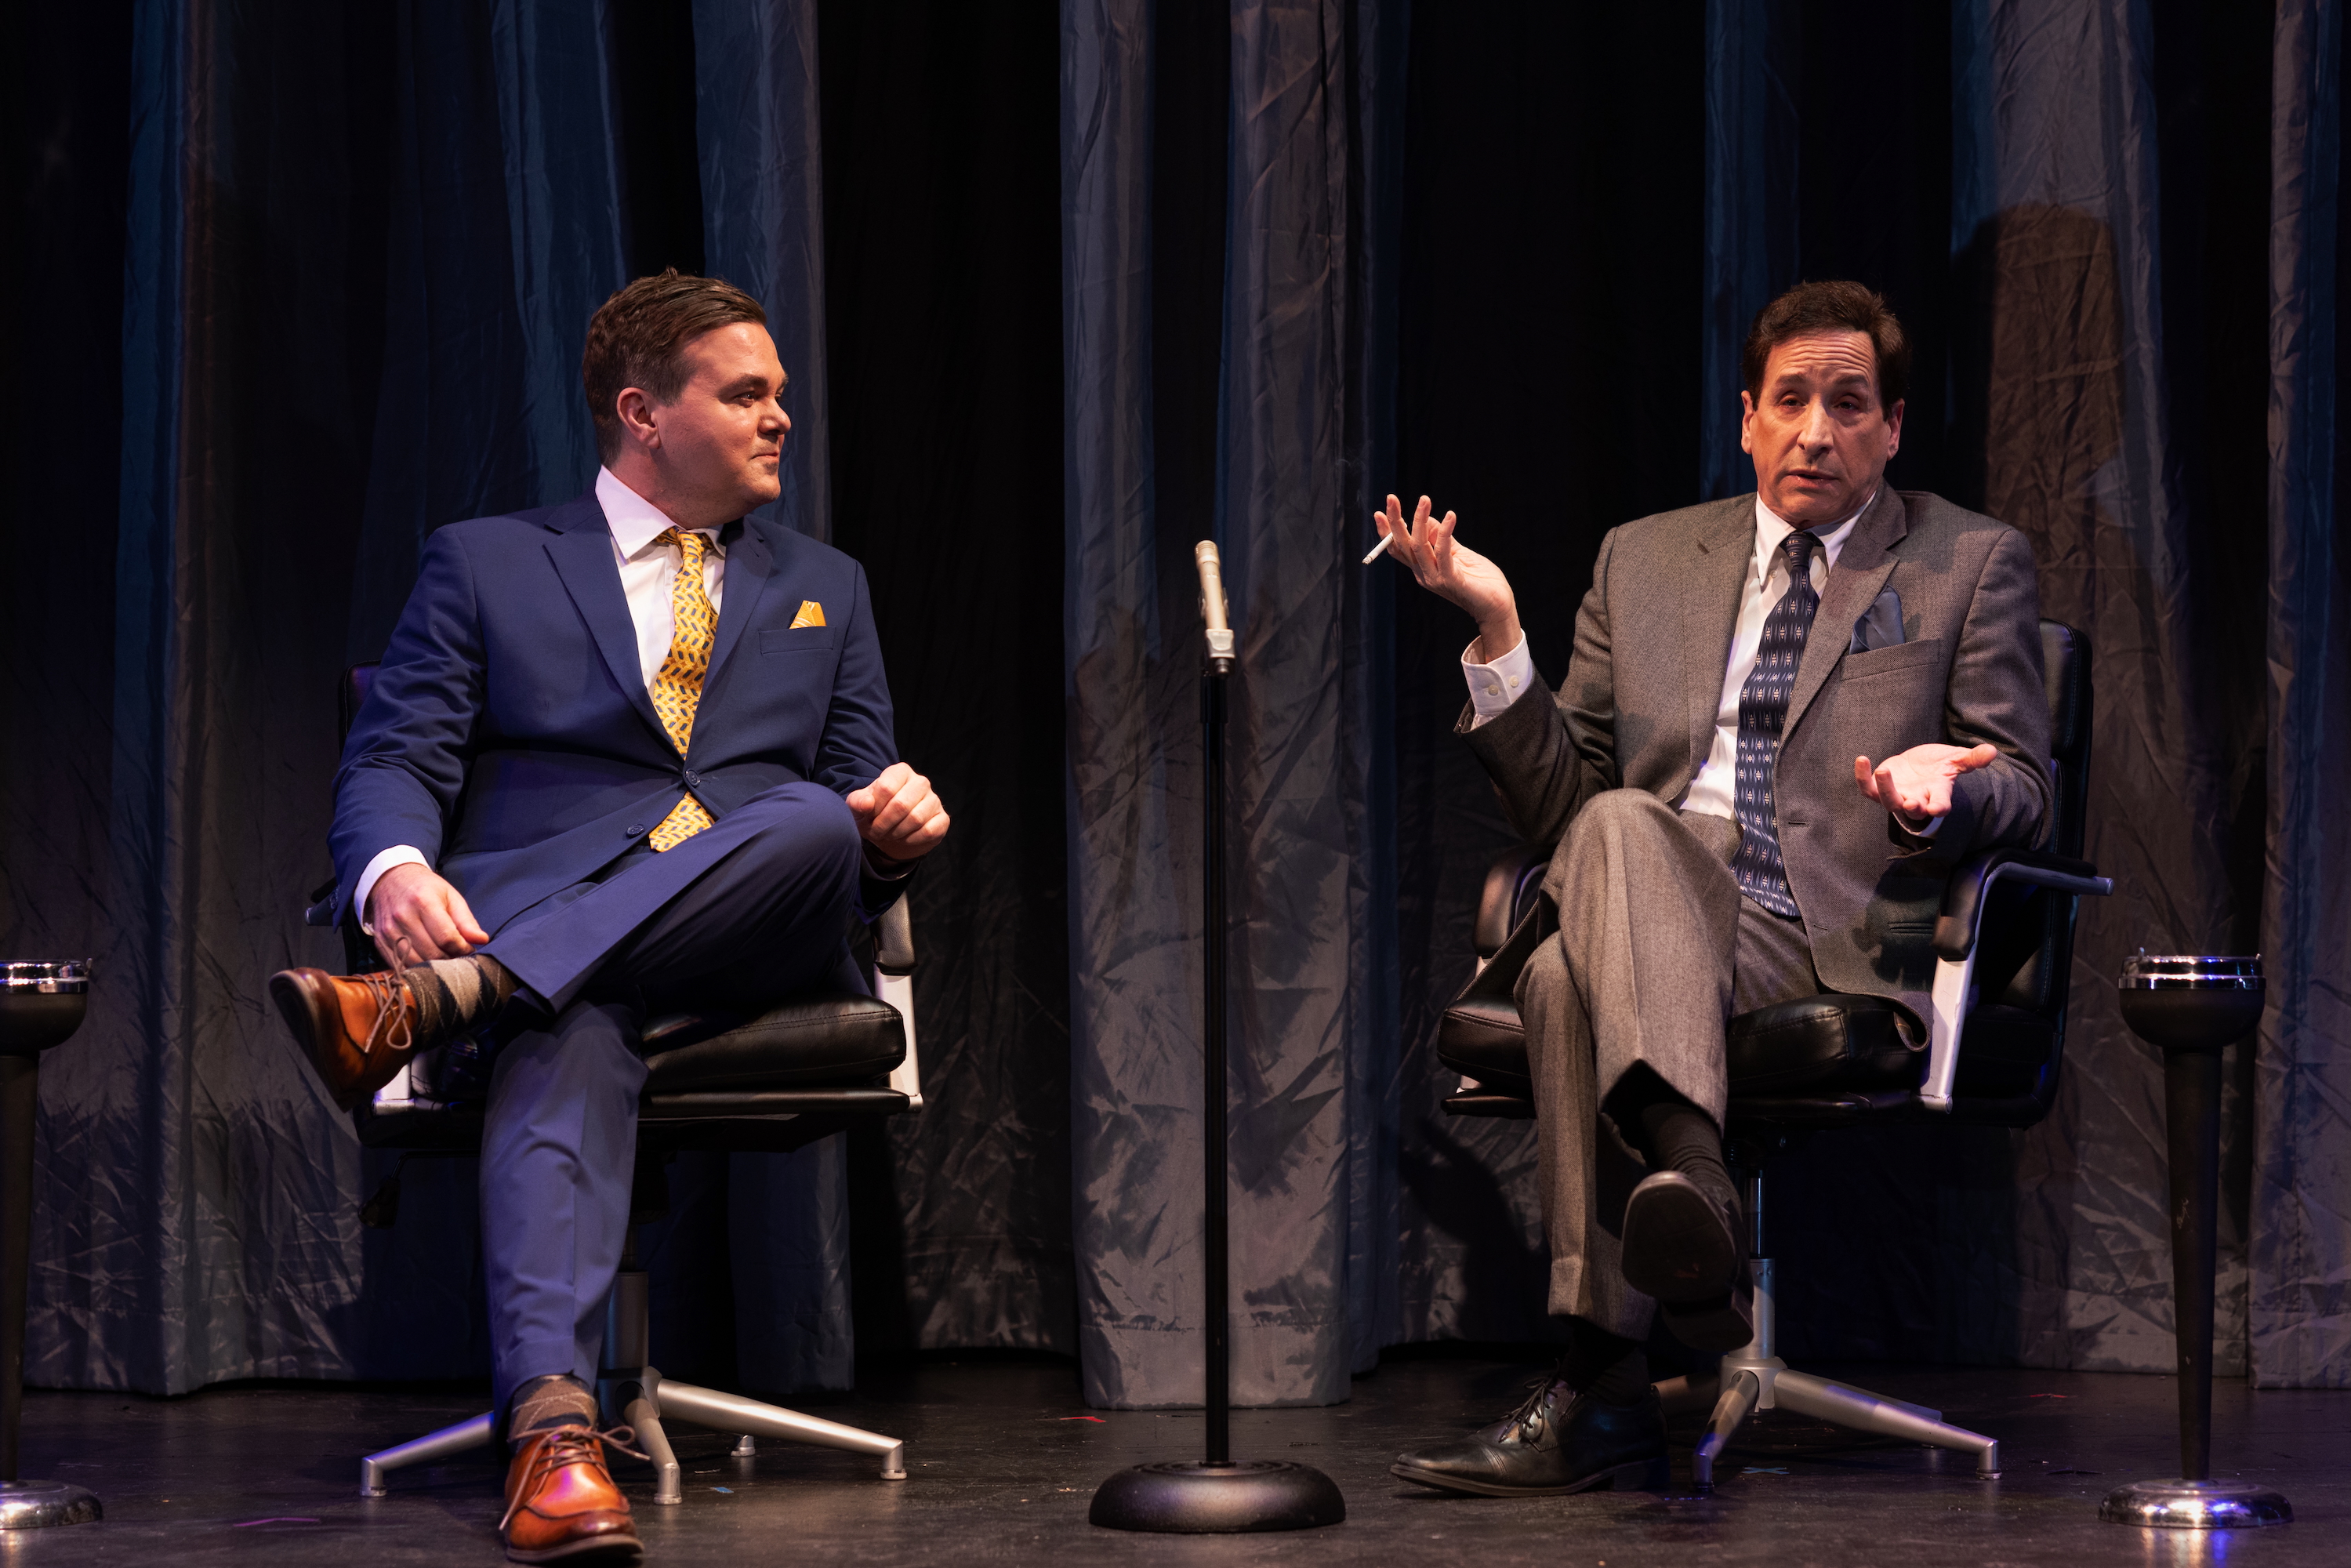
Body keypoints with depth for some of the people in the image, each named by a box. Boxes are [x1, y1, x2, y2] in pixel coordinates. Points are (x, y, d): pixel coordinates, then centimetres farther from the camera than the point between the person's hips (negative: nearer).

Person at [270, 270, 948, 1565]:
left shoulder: (824, 587, 27)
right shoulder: (484, 563, 17)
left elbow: (859, 806, 23)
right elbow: (394, 760, 7)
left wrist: (896, 827, -5)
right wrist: (396, 870, -18)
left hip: (755, 929, 3)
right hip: (538, 914, -2)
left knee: (812, 820, -34)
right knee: (569, 1038, -40)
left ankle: (427, 1005, -45)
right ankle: (553, 1423, -58)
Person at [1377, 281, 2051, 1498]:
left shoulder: (1972, 566, 15)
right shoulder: (1645, 559, 22)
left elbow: (2022, 790, 8)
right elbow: (1559, 800, 18)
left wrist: (1939, 787, -16)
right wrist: (1497, 632, 3)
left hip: (1840, 945, -3)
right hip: (1645, 910, 3)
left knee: (1572, 980, -35)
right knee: (1620, 825, -36)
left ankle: (1600, 1387, -43)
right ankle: (1687, 1165, -53)